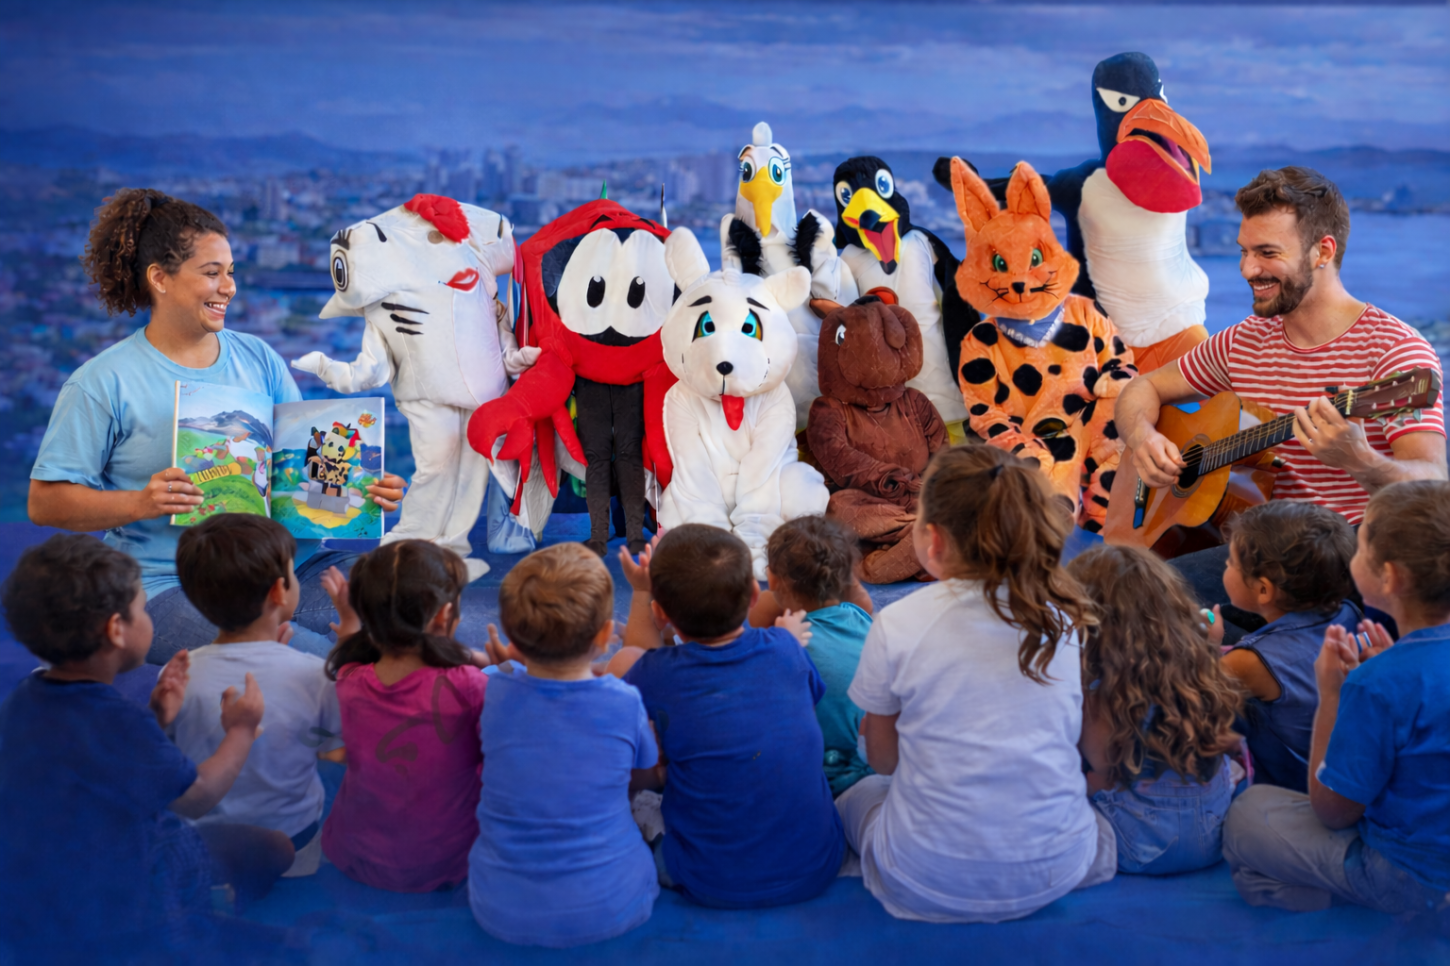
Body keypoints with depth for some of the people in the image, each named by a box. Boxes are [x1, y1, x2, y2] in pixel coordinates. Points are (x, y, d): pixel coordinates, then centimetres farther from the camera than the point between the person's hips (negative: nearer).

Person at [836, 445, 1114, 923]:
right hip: (1056, 873, 3)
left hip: (929, 884, -3)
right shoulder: (1069, 615, -8)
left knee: (857, 795, 30)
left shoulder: (896, 626, -16)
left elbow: (883, 759, -1)